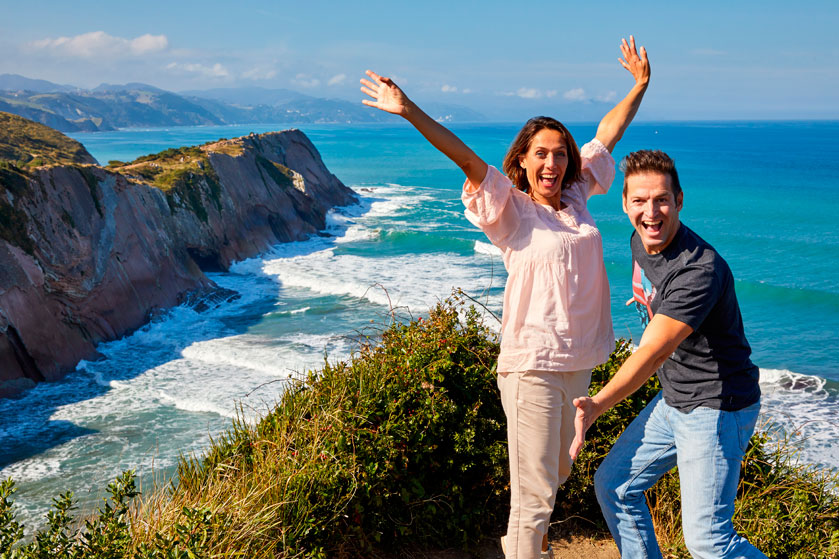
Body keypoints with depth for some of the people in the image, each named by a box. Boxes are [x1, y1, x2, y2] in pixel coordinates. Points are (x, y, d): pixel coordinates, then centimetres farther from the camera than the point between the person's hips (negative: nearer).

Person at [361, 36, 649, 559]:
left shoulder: (575, 199, 8)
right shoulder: (511, 210, -7)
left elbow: (607, 136, 17)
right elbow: (468, 159, -20)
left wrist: (640, 85, 25)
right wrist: (410, 111, -30)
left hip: (580, 360, 7)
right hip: (533, 363, -7)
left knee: (557, 472, 24)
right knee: (534, 492, -4)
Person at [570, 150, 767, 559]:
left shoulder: (700, 271, -28)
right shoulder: (640, 242, -1)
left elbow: (652, 352, -35)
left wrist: (596, 406, -44)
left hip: (717, 408, -9)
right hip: (672, 400, 9)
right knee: (612, 486, 13)